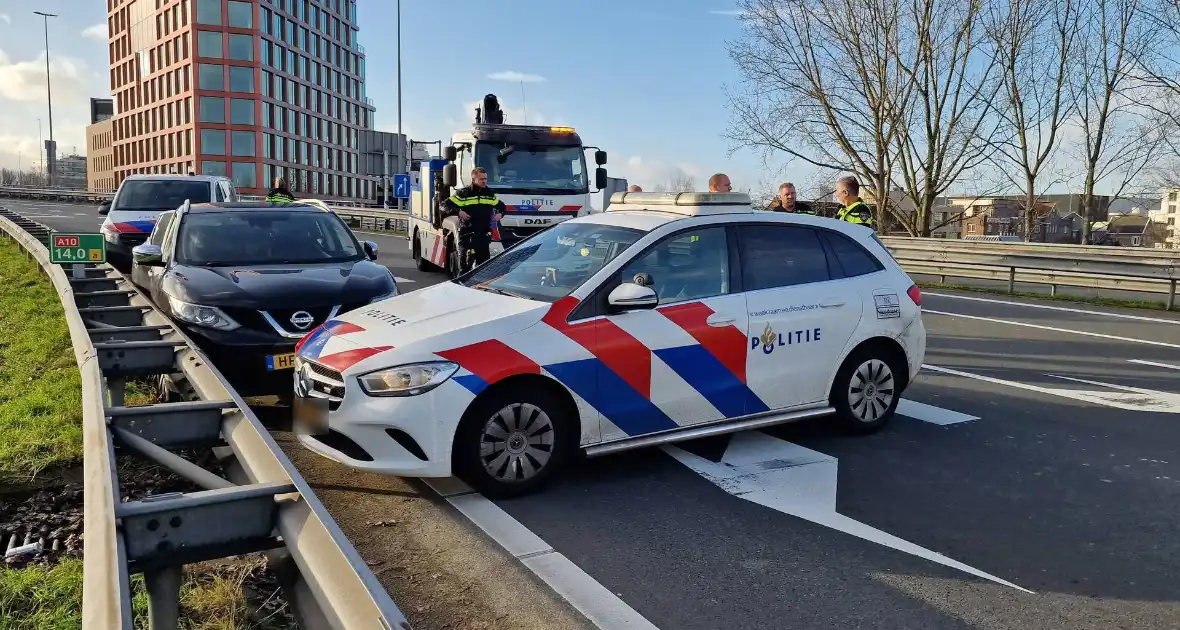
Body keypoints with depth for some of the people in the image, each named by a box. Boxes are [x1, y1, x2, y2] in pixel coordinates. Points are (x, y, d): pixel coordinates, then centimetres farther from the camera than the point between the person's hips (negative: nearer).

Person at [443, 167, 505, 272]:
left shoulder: (490, 194, 15)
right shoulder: (463, 193, -2)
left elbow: (501, 206, 30)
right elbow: (445, 206, -3)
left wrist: (500, 214, 8)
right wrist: (458, 212, -18)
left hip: (484, 235, 5)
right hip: (467, 235, -5)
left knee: (483, 261, 7)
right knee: (465, 262, -9)